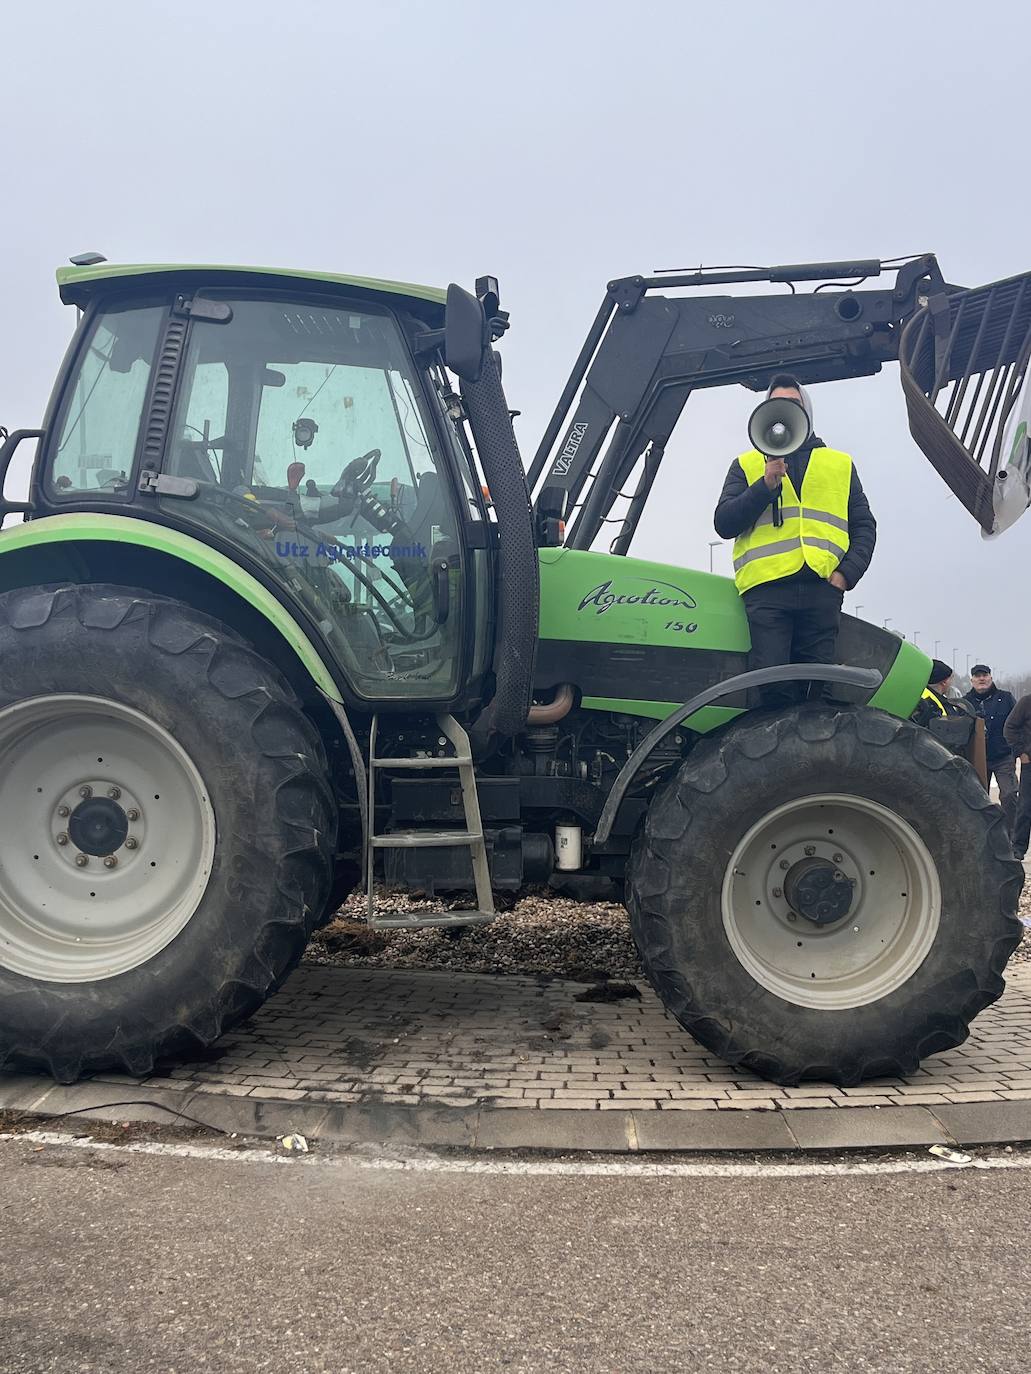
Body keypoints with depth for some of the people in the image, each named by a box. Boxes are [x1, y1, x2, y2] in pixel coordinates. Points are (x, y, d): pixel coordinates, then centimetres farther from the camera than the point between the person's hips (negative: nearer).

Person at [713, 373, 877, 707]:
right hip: (766, 588, -1)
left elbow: (864, 526, 19)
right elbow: (724, 523, 7)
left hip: (822, 588, 2)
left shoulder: (841, 464, 25)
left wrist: (847, 573, 1)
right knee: (773, 685, -16)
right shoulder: (746, 464, 21)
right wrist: (766, 485, -6)